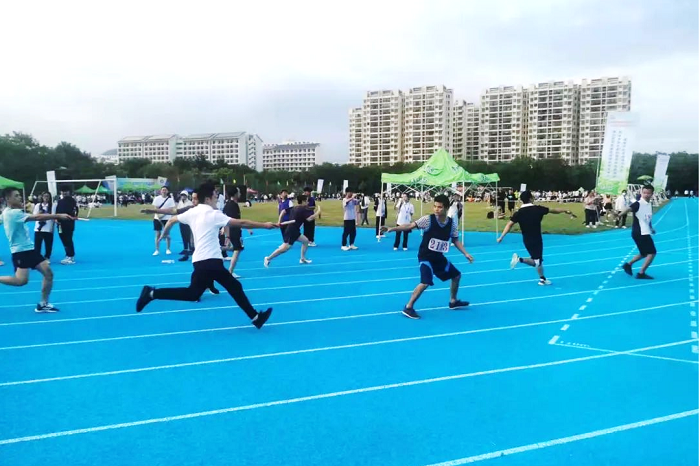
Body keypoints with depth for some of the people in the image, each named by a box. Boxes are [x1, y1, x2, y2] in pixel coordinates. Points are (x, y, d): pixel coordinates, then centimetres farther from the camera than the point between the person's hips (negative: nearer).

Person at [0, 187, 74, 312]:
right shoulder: (13, 213, -16)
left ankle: (43, 304, 8)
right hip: (20, 251, -10)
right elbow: (37, 217, -26)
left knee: (48, 273, 1)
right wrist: (58, 216, -28)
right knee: (21, 280, -23)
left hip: (29, 248, 10)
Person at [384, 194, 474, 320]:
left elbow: (456, 240, 8)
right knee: (425, 282, -24)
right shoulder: (428, 219, -18)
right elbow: (410, 226, -23)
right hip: (426, 256, -6)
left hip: (439, 257, 7)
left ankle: (453, 301, 39)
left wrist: (466, 253, 2)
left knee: (456, 275, 17)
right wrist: (393, 228, -34)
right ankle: (408, 308, -10)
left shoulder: (452, 223, -4)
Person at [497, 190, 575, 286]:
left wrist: (501, 237, -12)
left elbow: (509, 224, -15)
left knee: (537, 260, 18)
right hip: (536, 239, -4)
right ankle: (520, 259, -24)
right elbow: (554, 210, 4)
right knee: (537, 262, -2)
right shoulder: (538, 209, -10)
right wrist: (566, 211, 20)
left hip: (526, 240, 4)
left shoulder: (519, 212, -7)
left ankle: (542, 279, 22)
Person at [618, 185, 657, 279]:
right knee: (652, 252, -8)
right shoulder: (638, 204, -16)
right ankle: (641, 273, -1)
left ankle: (628, 264, 30)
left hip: (644, 233, 9)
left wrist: (651, 228, 28)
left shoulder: (649, 204, 11)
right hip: (639, 233, -9)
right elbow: (628, 208, -37)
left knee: (644, 253, 20)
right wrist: (619, 214, -55)